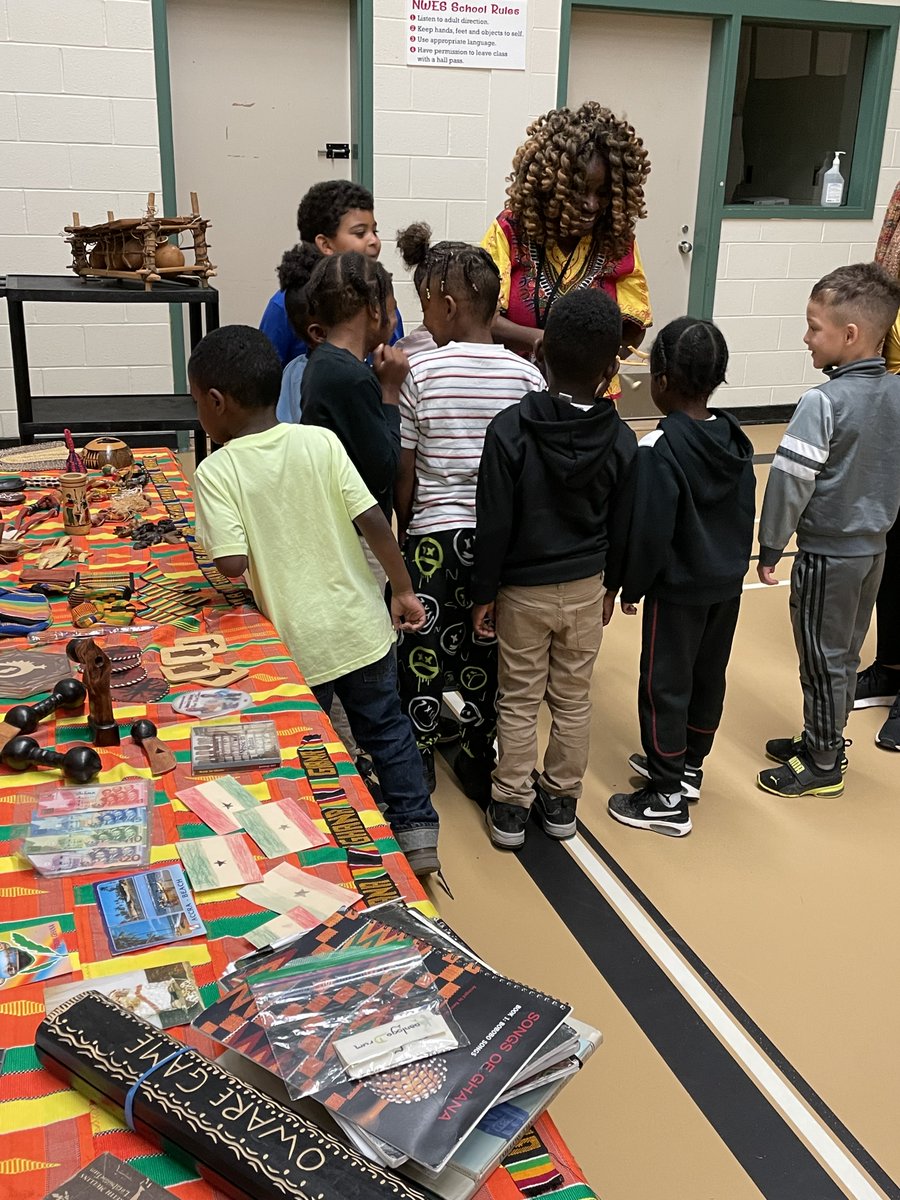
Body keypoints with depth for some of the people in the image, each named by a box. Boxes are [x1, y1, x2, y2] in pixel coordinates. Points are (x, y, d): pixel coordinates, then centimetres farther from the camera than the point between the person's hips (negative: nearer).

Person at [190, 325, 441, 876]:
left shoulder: (216, 471, -14)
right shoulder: (321, 442, -7)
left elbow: (233, 562, -24)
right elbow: (375, 522, -10)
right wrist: (404, 590, 0)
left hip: (297, 644, -3)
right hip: (362, 628, 3)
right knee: (388, 729, 21)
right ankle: (419, 834, 29)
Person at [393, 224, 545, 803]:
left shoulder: (419, 372, -11)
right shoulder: (526, 374, -6)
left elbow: (404, 473, -7)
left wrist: (404, 532, 8)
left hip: (433, 531, -2)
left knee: (423, 646, 13)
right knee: (485, 651, 15)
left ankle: (418, 760, 26)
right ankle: (480, 764, 27)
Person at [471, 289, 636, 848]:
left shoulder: (510, 430, -19)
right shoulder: (621, 440, -10)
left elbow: (495, 523, -16)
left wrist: (485, 592, -5)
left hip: (524, 589, -2)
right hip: (587, 588, 2)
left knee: (519, 702, 12)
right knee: (573, 700, 16)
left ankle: (511, 808, 22)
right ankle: (561, 800, 31)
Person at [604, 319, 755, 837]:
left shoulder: (658, 449, -22)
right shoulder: (737, 439, 1)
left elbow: (646, 532, -21)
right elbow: (747, 514, 9)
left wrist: (628, 586, -7)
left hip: (678, 590, -8)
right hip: (728, 583, 8)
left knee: (665, 686, 3)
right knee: (709, 677, 19)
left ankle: (667, 798, 12)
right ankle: (689, 766, 37)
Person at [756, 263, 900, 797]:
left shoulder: (823, 402, -22)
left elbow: (790, 481, -20)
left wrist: (770, 547, -10)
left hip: (828, 553, -7)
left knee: (823, 659, 6)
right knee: (845, 653, 19)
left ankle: (823, 766, 19)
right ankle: (825, 741, 35)